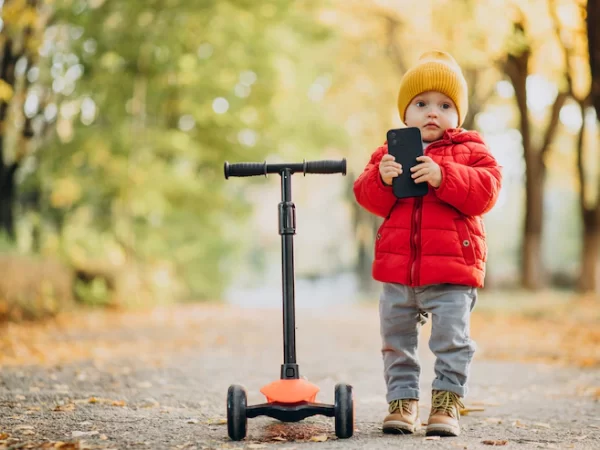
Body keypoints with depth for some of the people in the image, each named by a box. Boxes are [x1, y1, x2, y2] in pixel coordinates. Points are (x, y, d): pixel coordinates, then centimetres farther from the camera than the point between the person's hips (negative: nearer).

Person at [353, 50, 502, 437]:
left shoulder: (470, 151, 1)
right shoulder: (389, 151, 10)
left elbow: (486, 190, -14)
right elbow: (369, 198, 3)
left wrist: (443, 176, -24)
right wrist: (382, 178, -18)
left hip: (452, 272, -3)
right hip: (397, 269, 3)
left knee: (452, 342, -1)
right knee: (397, 342, 10)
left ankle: (447, 402, 10)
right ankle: (403, 402, 21)